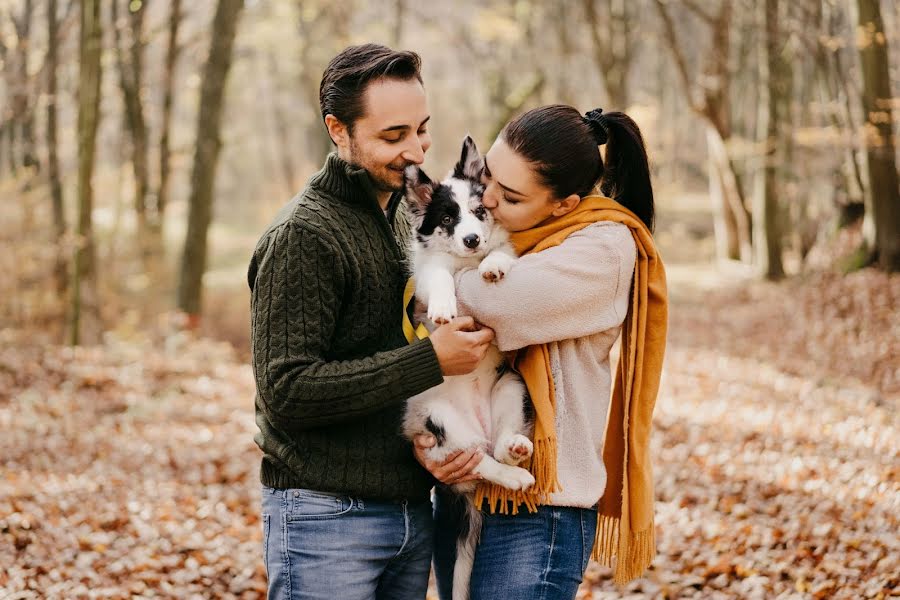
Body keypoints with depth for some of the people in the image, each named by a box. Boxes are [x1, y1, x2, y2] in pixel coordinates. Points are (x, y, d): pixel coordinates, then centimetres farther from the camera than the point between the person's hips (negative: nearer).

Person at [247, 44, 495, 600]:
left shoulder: (407, 216, 11)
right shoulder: (302, 236, -15)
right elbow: (286, 392, -21)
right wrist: (431, 360, -22)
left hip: (413, 508, 8)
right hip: (326, 517, -7)